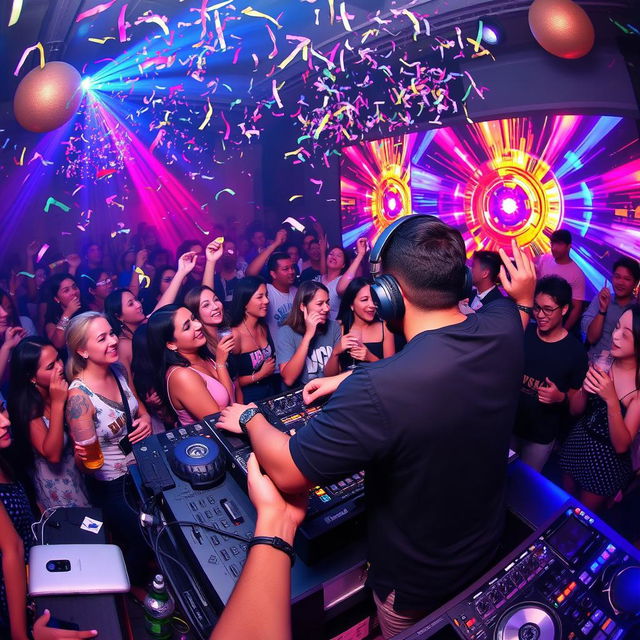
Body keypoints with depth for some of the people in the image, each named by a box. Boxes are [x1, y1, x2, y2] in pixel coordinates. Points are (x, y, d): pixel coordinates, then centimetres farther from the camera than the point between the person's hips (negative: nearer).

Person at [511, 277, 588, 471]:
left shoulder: (575, 352, -14)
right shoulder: (522, 333, -7)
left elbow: (578, 407, -7)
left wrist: (561, 398, -27)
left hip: (541, 436, -3)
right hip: (508, 424, 3)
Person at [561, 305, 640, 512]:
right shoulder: (603, 361, -12)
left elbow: (621, 445, -22)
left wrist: (611, 400, -35)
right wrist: (585, 388, -24)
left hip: (607, 461, -3)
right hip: (577, 443, 4)